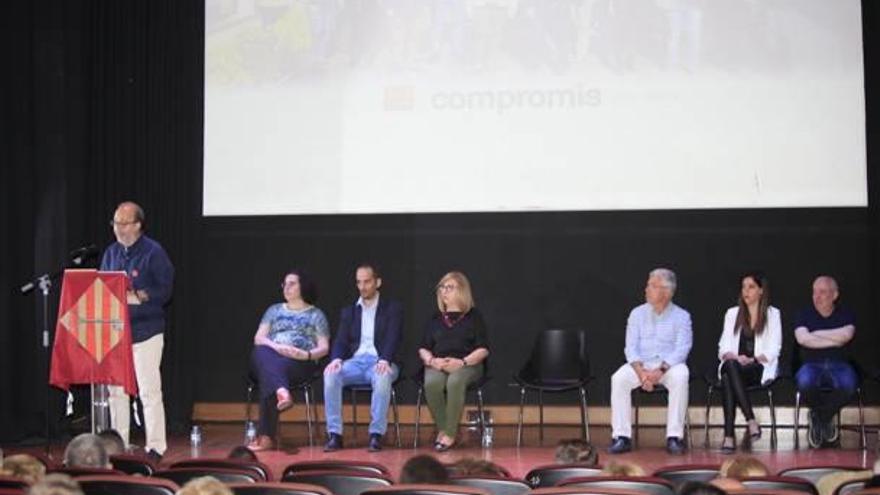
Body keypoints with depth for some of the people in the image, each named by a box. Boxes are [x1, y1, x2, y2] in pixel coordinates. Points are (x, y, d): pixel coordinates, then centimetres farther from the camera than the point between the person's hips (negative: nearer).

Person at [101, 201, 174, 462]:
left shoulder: (153, 252, -5)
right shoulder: (111, 253, 13)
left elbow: (164, 291, -10)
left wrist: (136, 296, -21)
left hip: (145, 332, -6)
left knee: (149, 391, -4)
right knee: (115, 390, 8)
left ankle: (155, 447, 1)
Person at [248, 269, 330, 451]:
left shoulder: (316, 315, 16)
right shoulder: (274, 310, 24)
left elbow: (324, 348, 7)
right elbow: (258, 338, 12)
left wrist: (306, 354, -15)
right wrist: (276, 347, -11)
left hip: (300, 363, -3)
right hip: (272, 358, 3)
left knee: (268, 375, -36)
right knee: (260, 352, -36)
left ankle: (265, 436, -41)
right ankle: (281, 391, -63)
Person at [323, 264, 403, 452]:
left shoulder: (392, 308, 9)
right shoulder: (349, 312, 20)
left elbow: (393, 339, -5)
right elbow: (341, 341, 10)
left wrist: (384, 360, -25)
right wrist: (337, 359, -14)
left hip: (380, 362, -3)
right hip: (355, 361, 3)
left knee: (383, 376, -39)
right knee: (330, 373, -30)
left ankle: (376, 435, -34)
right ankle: (334, 434, -28)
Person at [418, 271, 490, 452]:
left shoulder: (473, 316, 10)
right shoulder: (435, 318, 19)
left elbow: (483, 349, 2)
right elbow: (423, 348, 15)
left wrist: (462, 362, -14)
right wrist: (432, 360, -8)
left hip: (467, 364, -3)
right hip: (438, 365, 3)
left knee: (455, 382, -38)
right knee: (431, 384, -34)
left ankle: (450, 434, -29)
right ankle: (441, 429, -19)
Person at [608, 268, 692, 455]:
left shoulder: (681, 316, 4)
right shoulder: (637, 313, 11)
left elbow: (681, 349, -8)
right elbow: (631, 347, 3)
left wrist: (660, 370, -24)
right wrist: (641, 371, -17)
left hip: (669, 365, -2)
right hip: (641, 364, 2)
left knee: (680, 377, -36)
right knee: (619, 378, -28)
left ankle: (674, 437, -31)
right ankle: (621, 437, -27)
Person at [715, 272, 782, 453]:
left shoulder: (772, 314, 10)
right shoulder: (732, 314, 19)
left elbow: (772, 351, 1)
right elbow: (724, 346, 11)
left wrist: (752, 360, -16)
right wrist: (731, 357, -13)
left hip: (760, 368, -3)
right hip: (734, 367, 3)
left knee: (729, 377, -36)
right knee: (730, 367, -37)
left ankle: (729, 436, -42)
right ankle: (751, 420, -43)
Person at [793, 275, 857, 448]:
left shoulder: (846, 315, 11)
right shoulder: (804, 314, 11)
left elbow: (846, 335, -12)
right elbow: (802, 339, -9)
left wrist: (816, 334, -4)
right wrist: (835, 341, -7)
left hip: (839, 364, 0)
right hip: (812, 364, 0)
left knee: (848, 384, -36)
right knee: (805, 382, -37)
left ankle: (819, 417, -7)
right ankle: (825, 419, -4)